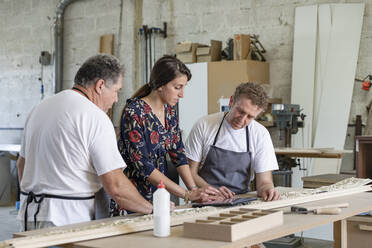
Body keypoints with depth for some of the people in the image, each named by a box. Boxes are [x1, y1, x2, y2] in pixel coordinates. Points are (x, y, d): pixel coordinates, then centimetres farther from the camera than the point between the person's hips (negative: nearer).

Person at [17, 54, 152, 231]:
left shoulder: (40, 107, 13)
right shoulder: (96, 118, -12)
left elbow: (22, 163, 23)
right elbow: (116, 187, -16)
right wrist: (152, 209, -3)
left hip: (29, 212, 8)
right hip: (68, 217, -8)